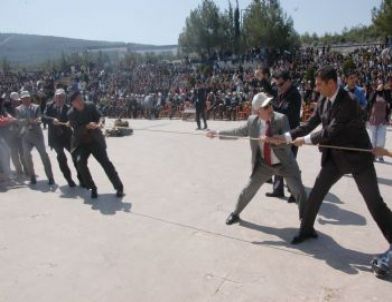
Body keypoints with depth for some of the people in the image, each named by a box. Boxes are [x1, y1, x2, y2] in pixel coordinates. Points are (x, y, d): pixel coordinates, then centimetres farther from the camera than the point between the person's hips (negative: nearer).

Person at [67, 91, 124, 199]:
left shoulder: (91, 106, -5)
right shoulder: (71, 114, -7)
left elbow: (99, 117, -6)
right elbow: (77, 129, -13)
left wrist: (98, 124, -29)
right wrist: (87, 126, -30)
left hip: (95, 140, 0)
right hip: (81, 142, 0)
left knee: (105, 162, -6)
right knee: (80, 162, -21)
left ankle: (119, 187, 7)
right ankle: (93, 188, -2)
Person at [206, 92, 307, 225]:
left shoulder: (281, 119, -18)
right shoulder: (252, 120, -8)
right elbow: (238, 132, 6)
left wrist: (270, 141, -37)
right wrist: (217, 133, 5)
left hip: (285, 164, -2)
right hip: (264, 165, 2)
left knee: (299, 191, -3)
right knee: (248, 190, 10)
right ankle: (235, 214, 33)